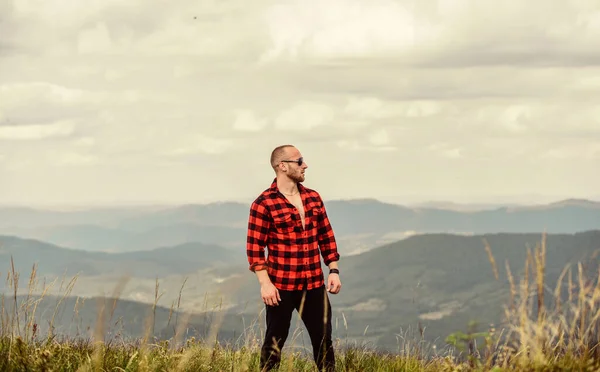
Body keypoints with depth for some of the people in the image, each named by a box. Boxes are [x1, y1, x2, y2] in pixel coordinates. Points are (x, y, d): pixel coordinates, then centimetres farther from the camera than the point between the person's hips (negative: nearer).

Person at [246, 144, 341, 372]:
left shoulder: (313, 198, 9)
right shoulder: (264, 204, -9)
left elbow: (326, 237, 14)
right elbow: (254, 247, -10)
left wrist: (333, 270, 7)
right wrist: (265, 283, -16)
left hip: (314, 285, 5)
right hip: (281, 287, -5)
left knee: (323, 340, 7)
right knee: (274, 342, 4)